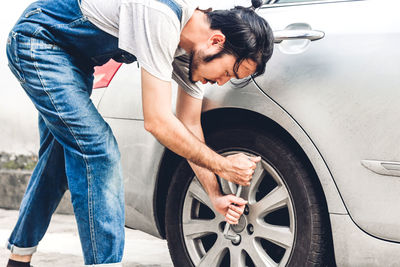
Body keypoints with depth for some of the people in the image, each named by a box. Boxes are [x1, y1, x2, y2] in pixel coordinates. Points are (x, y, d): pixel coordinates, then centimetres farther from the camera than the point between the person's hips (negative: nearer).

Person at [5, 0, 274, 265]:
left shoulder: (193, 52, -6)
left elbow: (190, 126, 4)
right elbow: (158, 122, -33)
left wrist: (216, 195, 0)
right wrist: (222, 166, -23)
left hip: (73, 57, 10)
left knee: (62, 156, 15)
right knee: (98, 150, -18)